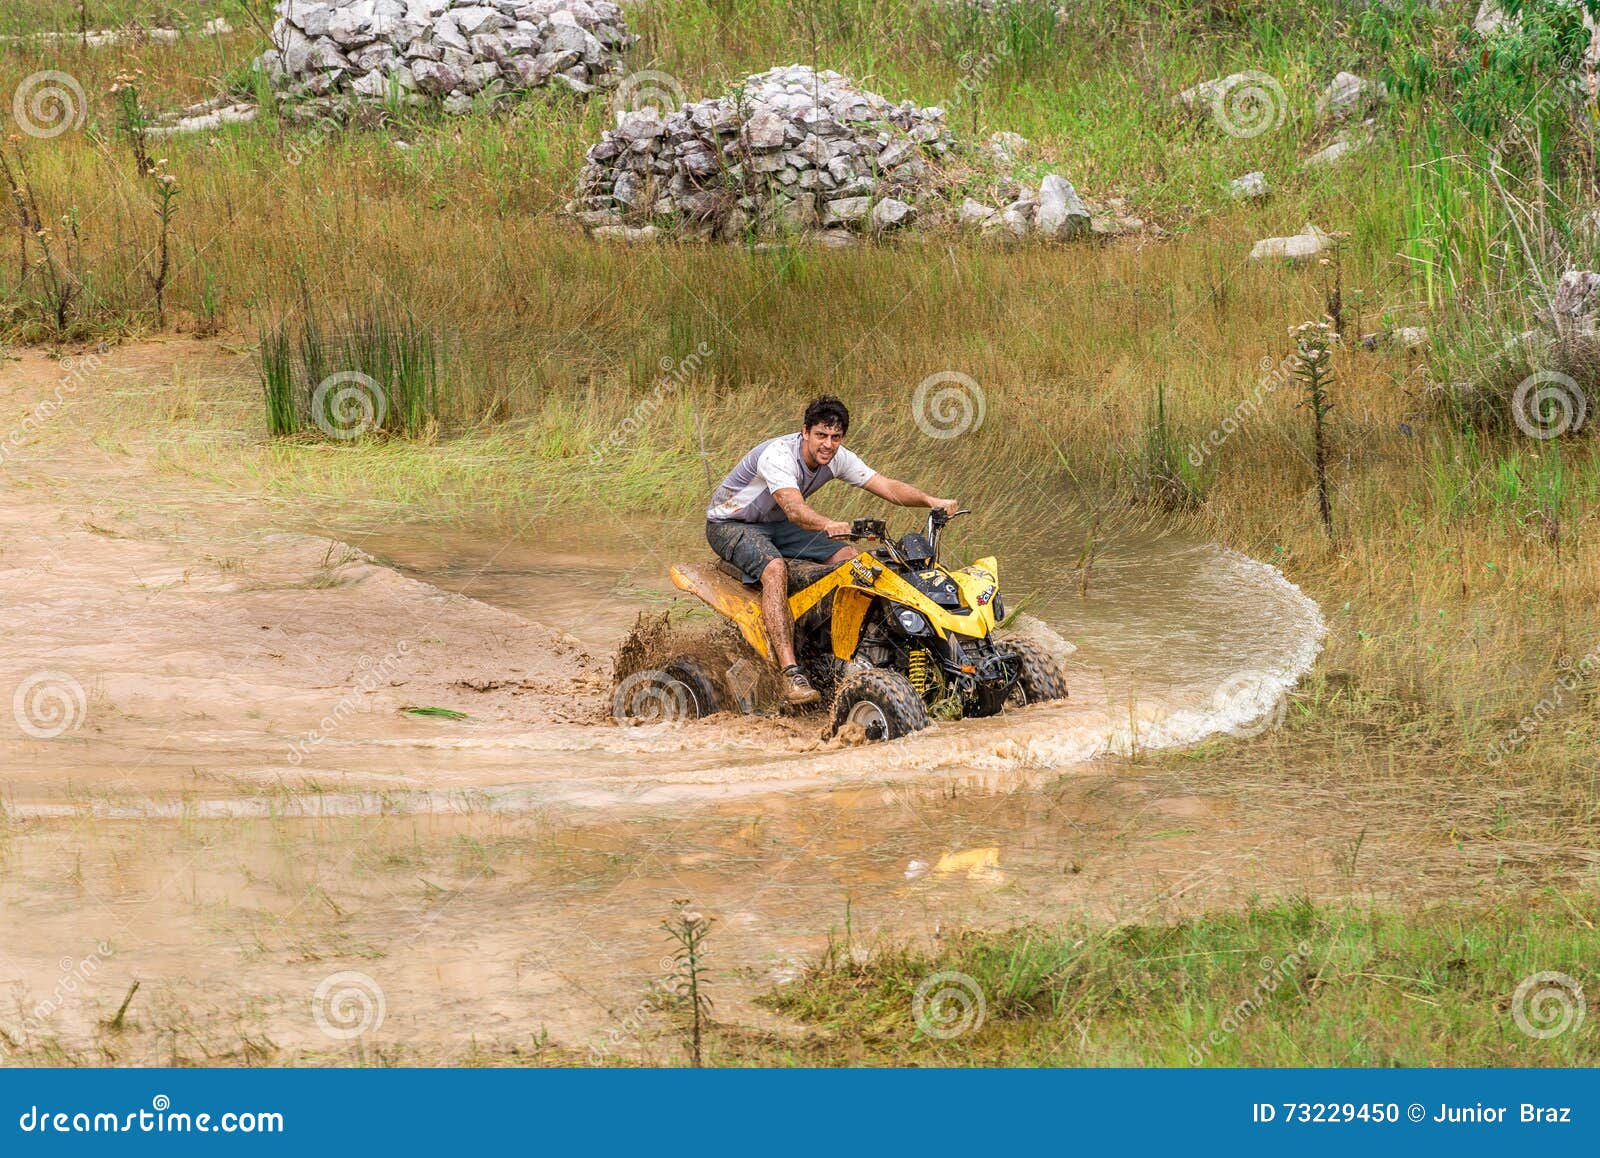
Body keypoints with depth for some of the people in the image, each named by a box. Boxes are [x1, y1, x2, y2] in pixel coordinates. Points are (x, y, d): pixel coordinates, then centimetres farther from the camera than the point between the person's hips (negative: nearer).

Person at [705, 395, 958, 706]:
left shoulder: (836, 458, -9)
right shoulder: (778, 455, -32)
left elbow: (888, 487, -11)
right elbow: (794, 509, -47)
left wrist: (932, 501, -27)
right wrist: (828, 525, -66)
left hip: (774, 524, 8)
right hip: (730, 525, -8)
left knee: (849, 558, -5)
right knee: (775, 569, -36)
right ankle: (791, 675, -42)